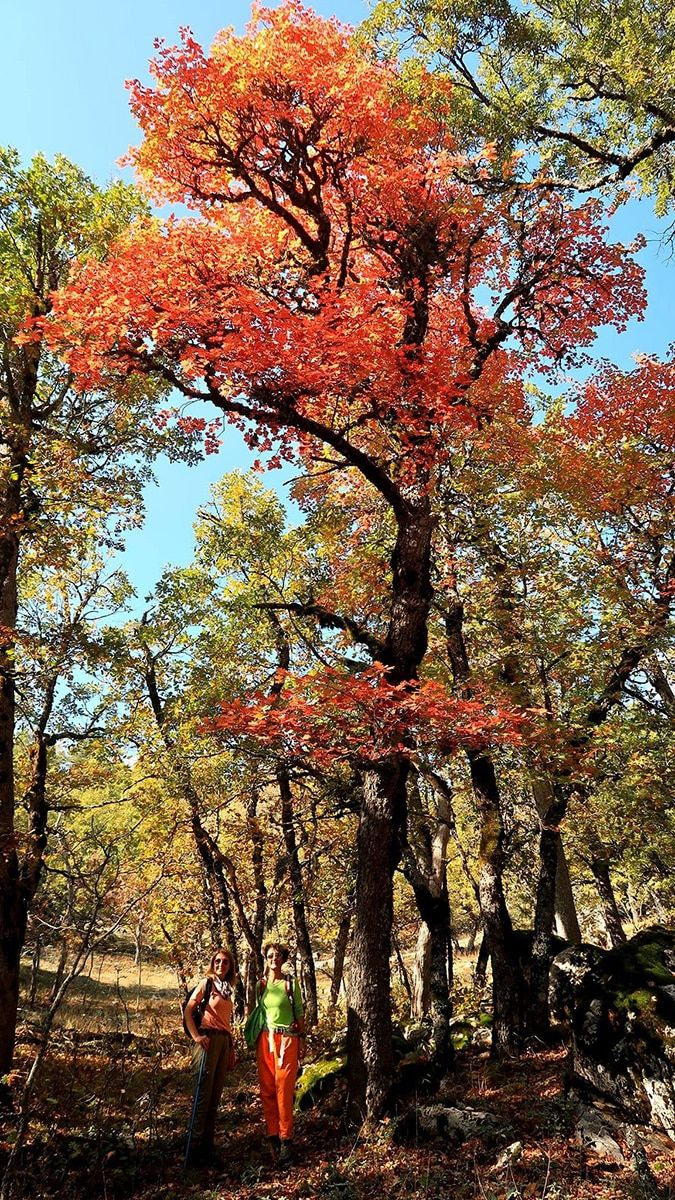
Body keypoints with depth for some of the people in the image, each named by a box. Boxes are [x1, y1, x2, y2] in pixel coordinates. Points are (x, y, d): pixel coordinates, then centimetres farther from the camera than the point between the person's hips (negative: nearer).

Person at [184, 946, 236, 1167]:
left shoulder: (228, 988, 15)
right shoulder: (206, 983, -4)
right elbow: (188, 1011, -8)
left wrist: (231, 1049, 15)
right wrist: (196, 1036, -18)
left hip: (224, 1041, 7)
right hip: (209, 1040, -7)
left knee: (215, 1096, 12)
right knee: (203, 1095, -4)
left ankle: (208, 1147, 21)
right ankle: (195, 1149, 5)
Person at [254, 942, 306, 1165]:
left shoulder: (291, 983, 0)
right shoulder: (261, 984, 7)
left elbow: (299, 1012, 3)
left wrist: (302, 1041, 1)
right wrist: (255, 1042, 12)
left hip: (286, 1039, -3)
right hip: (265, 1040, 3)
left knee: (284, 1091, -5)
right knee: (267, 1090, 4)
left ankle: (286, 1140, 2)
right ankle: (272, 1137, 14)